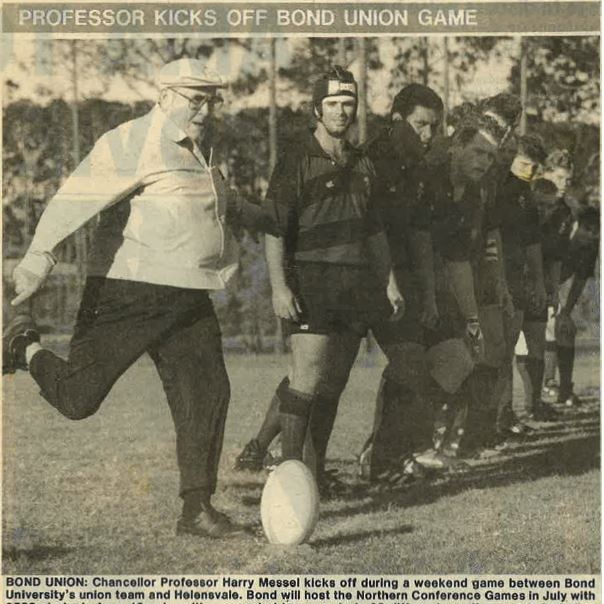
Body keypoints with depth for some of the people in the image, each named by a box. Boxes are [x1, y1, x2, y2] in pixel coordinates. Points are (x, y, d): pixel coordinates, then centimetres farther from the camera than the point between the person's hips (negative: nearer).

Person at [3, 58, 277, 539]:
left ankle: (197, 508, 6)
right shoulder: (130, 144, -10)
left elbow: (223, 203, 39)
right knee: (78, 398, -7)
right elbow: (74, 199, -20)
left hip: (188, 300, 7)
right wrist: (40, 256, -31)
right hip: (127, 295, -7)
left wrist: (260, 219, 50)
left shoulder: (197, 155, 18)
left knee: (207, 395, -3)